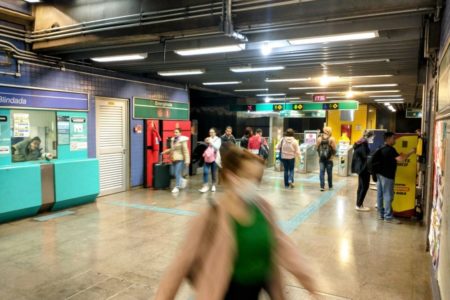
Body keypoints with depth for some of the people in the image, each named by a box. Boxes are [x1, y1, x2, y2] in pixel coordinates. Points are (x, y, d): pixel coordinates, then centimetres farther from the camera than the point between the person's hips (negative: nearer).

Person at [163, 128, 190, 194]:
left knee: (177, 173, -6)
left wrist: (187, 160, -18)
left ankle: (177, 187, 4)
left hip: (180, 159, -7)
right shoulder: (172, 140, 11)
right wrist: (166, 151, 8)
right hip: (174, 159, 7)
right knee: (174, 173, 10)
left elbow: (185, 151, -14)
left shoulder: (182, 140, -12)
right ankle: (183, 181, 34)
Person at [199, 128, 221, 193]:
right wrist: (206, 143, -3)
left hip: (214, 158, -2)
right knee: (205, 172, -6)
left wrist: (211, 142, -17)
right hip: (207, 158, 3)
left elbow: (217, 147, -14)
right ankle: (205, 186, -2)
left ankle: (213, 185, 21)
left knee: (213, 173, 5)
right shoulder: (208, 139, 9)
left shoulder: (218, 139, 1)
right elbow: (204, 147, 14)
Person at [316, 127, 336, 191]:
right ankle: (330, 186, 23)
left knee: (322, 172, 3)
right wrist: (332, 156, 5)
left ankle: (322, 186, -4)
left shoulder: (319, 139, 1)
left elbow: (317, 148, 6)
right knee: (329, 172, 10)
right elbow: (334, 149, -8)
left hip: (321, 158, 2)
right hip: (329, 159, -2)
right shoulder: (331, 139, -10)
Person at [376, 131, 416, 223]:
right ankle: (388, 217, 0)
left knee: (380, 195, 10)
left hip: (380, 174, 10)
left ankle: (381, 214, 17)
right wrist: (411, 152, -16)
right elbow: (400, 159, -25)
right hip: (387, 175, -9)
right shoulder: (390, 149, -16)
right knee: (388, 196, -4)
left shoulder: (382, 149, 14)